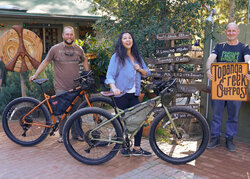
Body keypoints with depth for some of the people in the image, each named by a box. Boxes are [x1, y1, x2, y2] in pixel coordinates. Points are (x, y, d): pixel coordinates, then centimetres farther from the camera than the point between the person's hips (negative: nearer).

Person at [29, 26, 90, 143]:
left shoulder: (78, 49, 7)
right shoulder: (55, 49, 0)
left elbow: (84, 61, 24)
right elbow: (45, 62, 7)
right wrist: (35, 75, 5)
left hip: (75, 87, 2)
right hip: (61, 87, -2)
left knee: (76, 111, 7)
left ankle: (76, 133, 22)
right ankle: (62, 134, 19)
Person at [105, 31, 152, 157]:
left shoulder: (137, 57, 14)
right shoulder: (117, 57, -3)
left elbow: (147, 73, 18)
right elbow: (110, 76, -11)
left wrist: (139, 69, -4)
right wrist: (114, 88, -30)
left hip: (134, 95, 5)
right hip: (121, 95, -5)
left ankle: (137, 148, 9)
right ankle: (123, 147, 21)